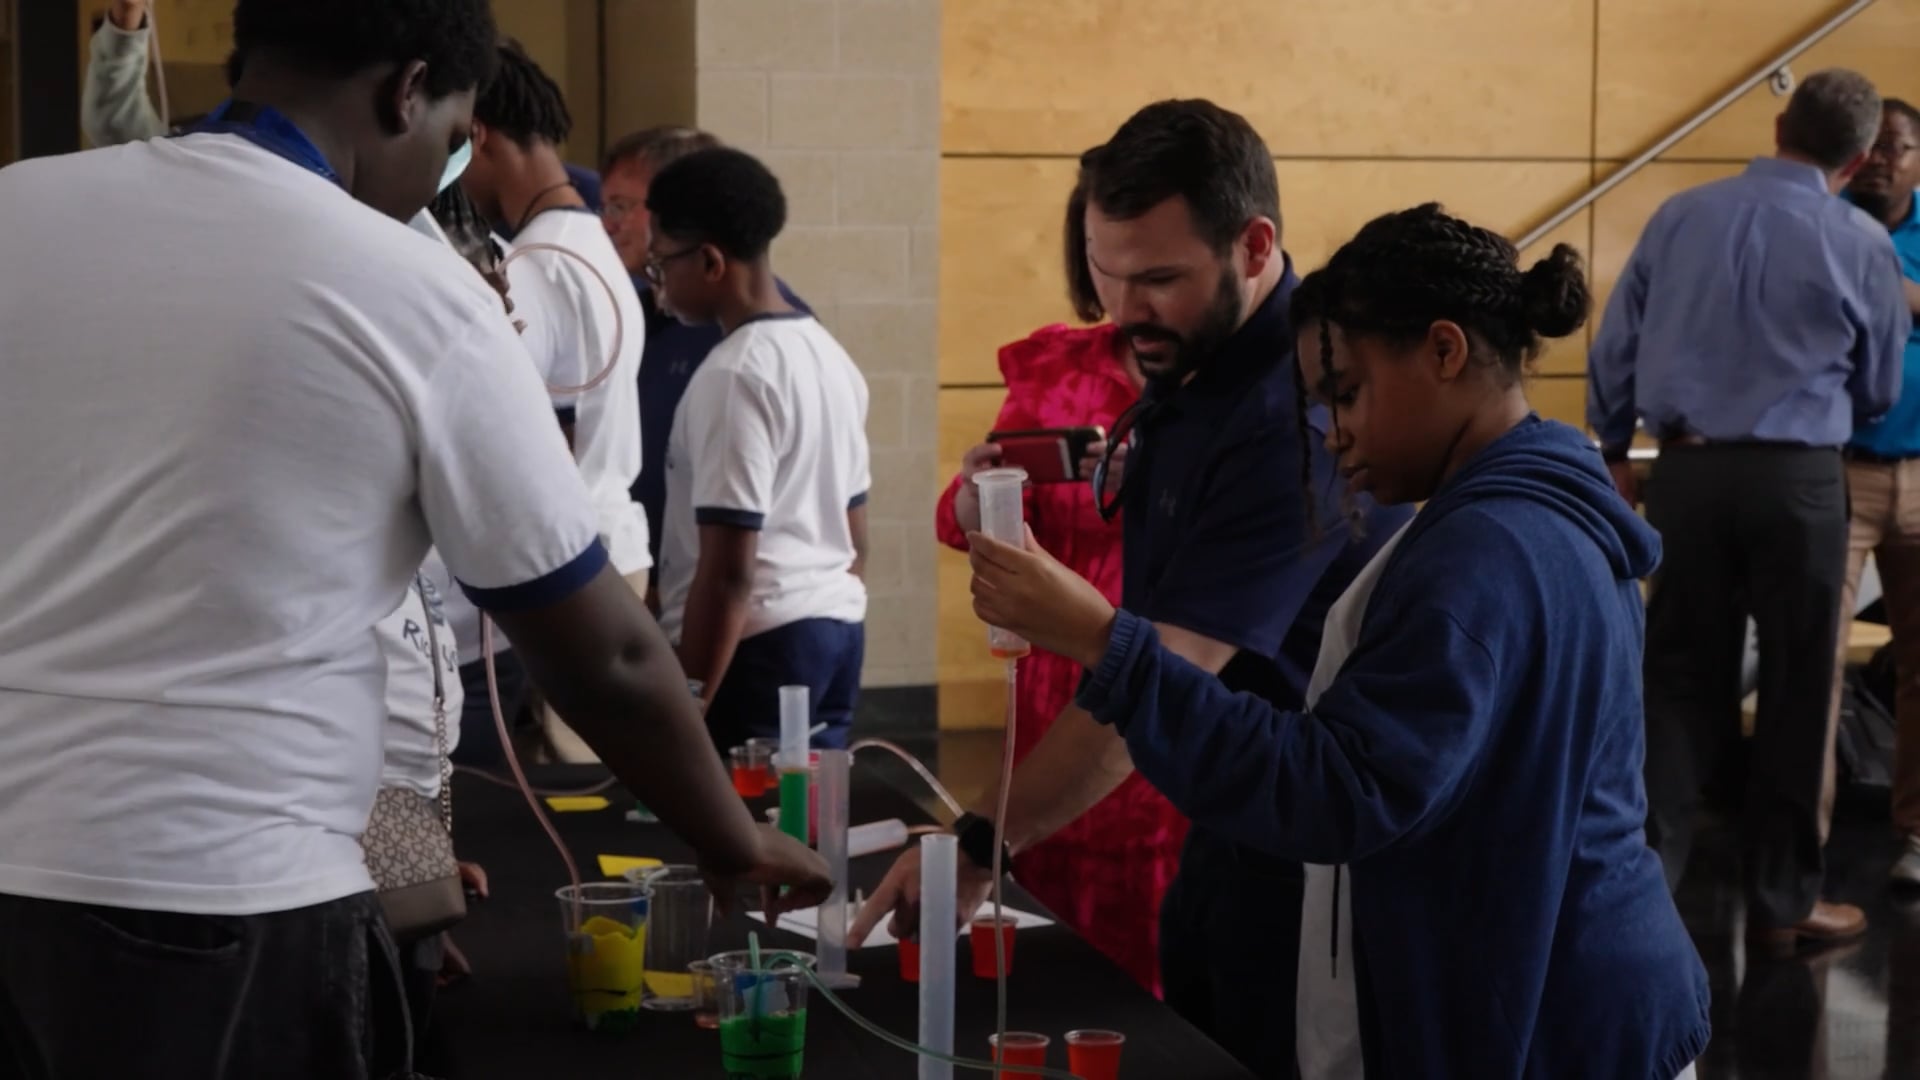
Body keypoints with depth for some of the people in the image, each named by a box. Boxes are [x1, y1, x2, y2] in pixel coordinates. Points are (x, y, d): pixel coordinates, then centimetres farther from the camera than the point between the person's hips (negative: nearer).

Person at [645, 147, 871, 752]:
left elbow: (729, 570, -19)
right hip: (839, 629, 9)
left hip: (757, 642, -9)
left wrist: (684, 708, -18)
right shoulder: (829, 355, 12)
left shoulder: (735, 375, -15)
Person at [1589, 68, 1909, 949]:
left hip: (1686, 471, 3)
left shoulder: (1681, 217, 2)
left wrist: (1614, 453, 19)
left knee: (1680, 679, 11)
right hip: (1796, 479, -3)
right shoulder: (1860, 244, -4)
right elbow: (1878, 391, 8)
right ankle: (1780, 901, 16)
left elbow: (1614, 349, 7)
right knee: (1796, 688, 8)